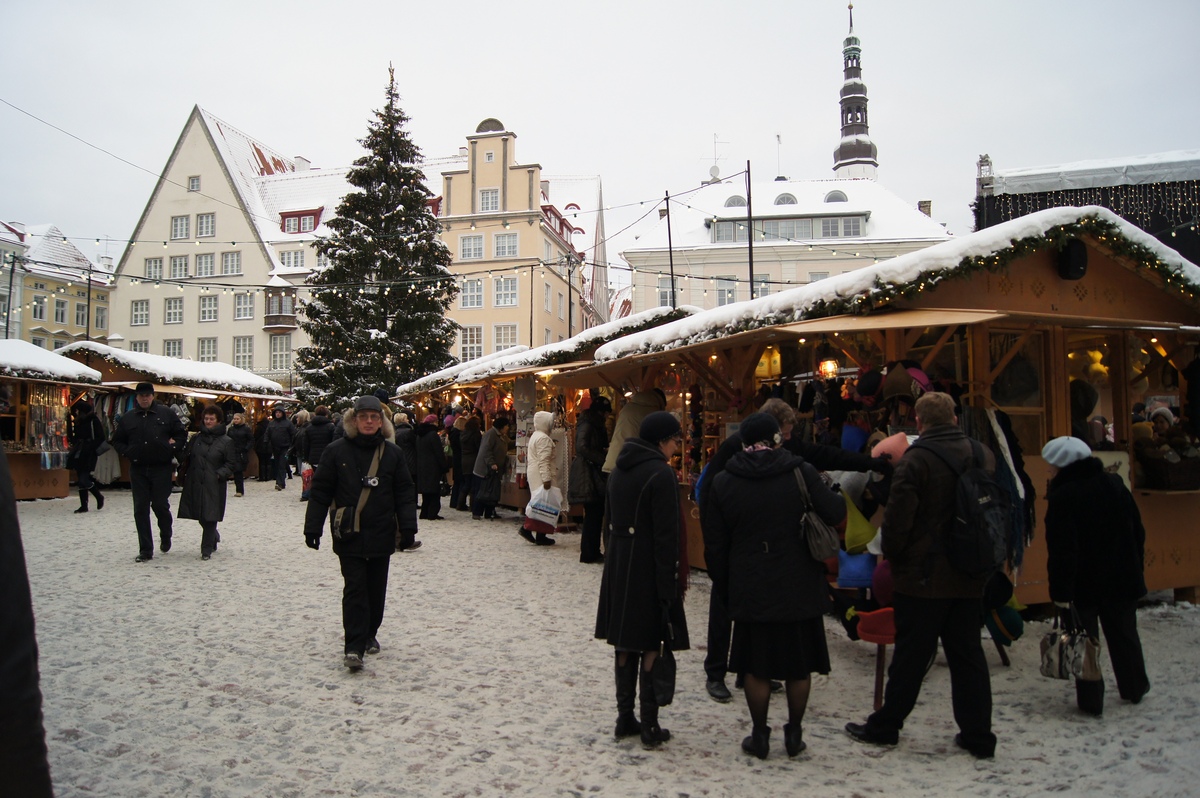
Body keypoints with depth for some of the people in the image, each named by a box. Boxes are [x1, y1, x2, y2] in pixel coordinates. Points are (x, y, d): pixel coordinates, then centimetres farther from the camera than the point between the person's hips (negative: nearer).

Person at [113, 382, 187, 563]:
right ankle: (145, 550, 8)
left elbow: (181, 434, 6)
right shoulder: (128, 418, 8)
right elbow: (117, 441, 16)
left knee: (160, 505, 0)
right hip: (138, 469, 3)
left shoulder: (166, 413, 2)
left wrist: (172, 449, -5)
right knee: (140, 509, 2)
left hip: (161, 468, -2)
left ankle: (165, 537, 29)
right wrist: (127, 452, 0)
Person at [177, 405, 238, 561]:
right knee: (201, 516, 10)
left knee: (209, 517, -4)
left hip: (213, 485, -4)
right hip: (195, 483, 4)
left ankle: (207, 549, 3)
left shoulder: (227, 441, -1)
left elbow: (232, 464, -1)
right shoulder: (196, 438, 11)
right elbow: (186, 456, 15)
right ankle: (214, 537, 35)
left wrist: (219, 474, -14)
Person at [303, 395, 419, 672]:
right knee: (354, 589, -6)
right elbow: (320, 491, 0)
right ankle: (354, 646, -3)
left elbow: (405, 493, 4)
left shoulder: (392, 453, 3)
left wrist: (408, 529, -2)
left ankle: (370, 634, 31)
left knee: (376, 589, 12)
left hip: (382, 534, 2)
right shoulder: (336, 451, -2)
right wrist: (313, 527, -3)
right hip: (349, 534, -2)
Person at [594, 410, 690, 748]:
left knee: (625, 643, 14)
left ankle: (625, 718, 22)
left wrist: (617, 556, 18)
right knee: (651, 644, 2)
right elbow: (666, 534, -17)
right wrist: (670, 581, -15)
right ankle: (649, 725, 9)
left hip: (619, 567, 8)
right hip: (648, 570, -7)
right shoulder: (661, 474, -16)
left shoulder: (620, 470, 8)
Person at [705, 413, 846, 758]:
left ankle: (760, 735, 20)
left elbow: (715, 545, 1)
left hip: (750, 591, 1)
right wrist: (831, 493, 19)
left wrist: (724, 588, 12)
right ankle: (794, 734, 24)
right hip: (800, 588, 0)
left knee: (756, 666, 12)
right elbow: (836, 513, -3)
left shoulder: (723, 483, -4)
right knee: (799, 664, 14)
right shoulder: (801, 473, -11)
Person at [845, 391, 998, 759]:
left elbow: (898, 519, -16)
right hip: (969, 577, 5)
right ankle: (977, 735, 19)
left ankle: (885, 726, 17)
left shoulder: (916, 460, -15)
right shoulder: (983, 455, 4)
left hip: (923, 576, -5)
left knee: (911, 655, 4)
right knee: (968, 654, 13)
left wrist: (892, 555, 0)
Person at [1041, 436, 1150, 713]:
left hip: (1083, 584, -6)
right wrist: (1136, 566, 20)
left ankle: (1091, 700, 8)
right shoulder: (1114, 484, 2)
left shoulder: (1062, 496, -19)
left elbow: (1061, 550, -21)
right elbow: (1137, 531, 10)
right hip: (1123, 579, 6)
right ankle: (1135, 688, 36)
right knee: (1124, 633, 21)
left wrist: (1060, 591, -18)